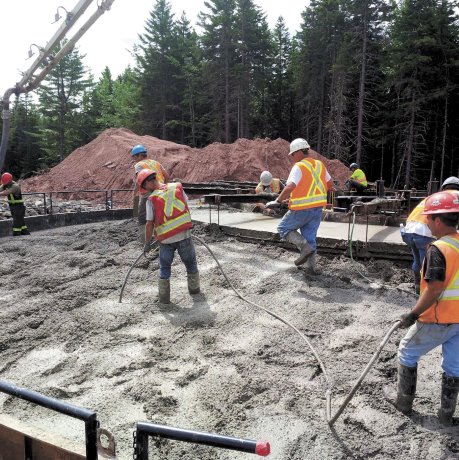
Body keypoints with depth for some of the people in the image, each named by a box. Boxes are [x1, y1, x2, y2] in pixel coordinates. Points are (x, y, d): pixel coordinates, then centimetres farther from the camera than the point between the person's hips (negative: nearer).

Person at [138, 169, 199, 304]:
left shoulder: (152, 199, -8)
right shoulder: (178, 187, -1)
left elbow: (149, 224, -9)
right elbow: (186, 208, 5)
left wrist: (147, 243, 3)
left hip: (166, 239, -1)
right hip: (184, 235, 2)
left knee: (164, 268, 17)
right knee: (191, 263, 21)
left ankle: (164, 297, 21)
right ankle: (194, 289, 35)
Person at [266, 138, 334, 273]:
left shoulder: (299, 167, -14)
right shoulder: (319, 164, 9)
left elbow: (290, 187, -28)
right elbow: (330, 184, 18)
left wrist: (277, 201, -19)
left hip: (302, 209, -7)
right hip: (317, 208, 7)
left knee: (283, 228, 11)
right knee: (310, 236, 15)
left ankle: (305, 247, -5)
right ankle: (311, 266, 15)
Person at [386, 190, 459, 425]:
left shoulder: (438, 249, -22)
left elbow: (433, 290, -25)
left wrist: (413, 315, -16)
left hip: (437, 320, -7)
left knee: (407, 353, 14)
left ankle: (404, 402, 26)